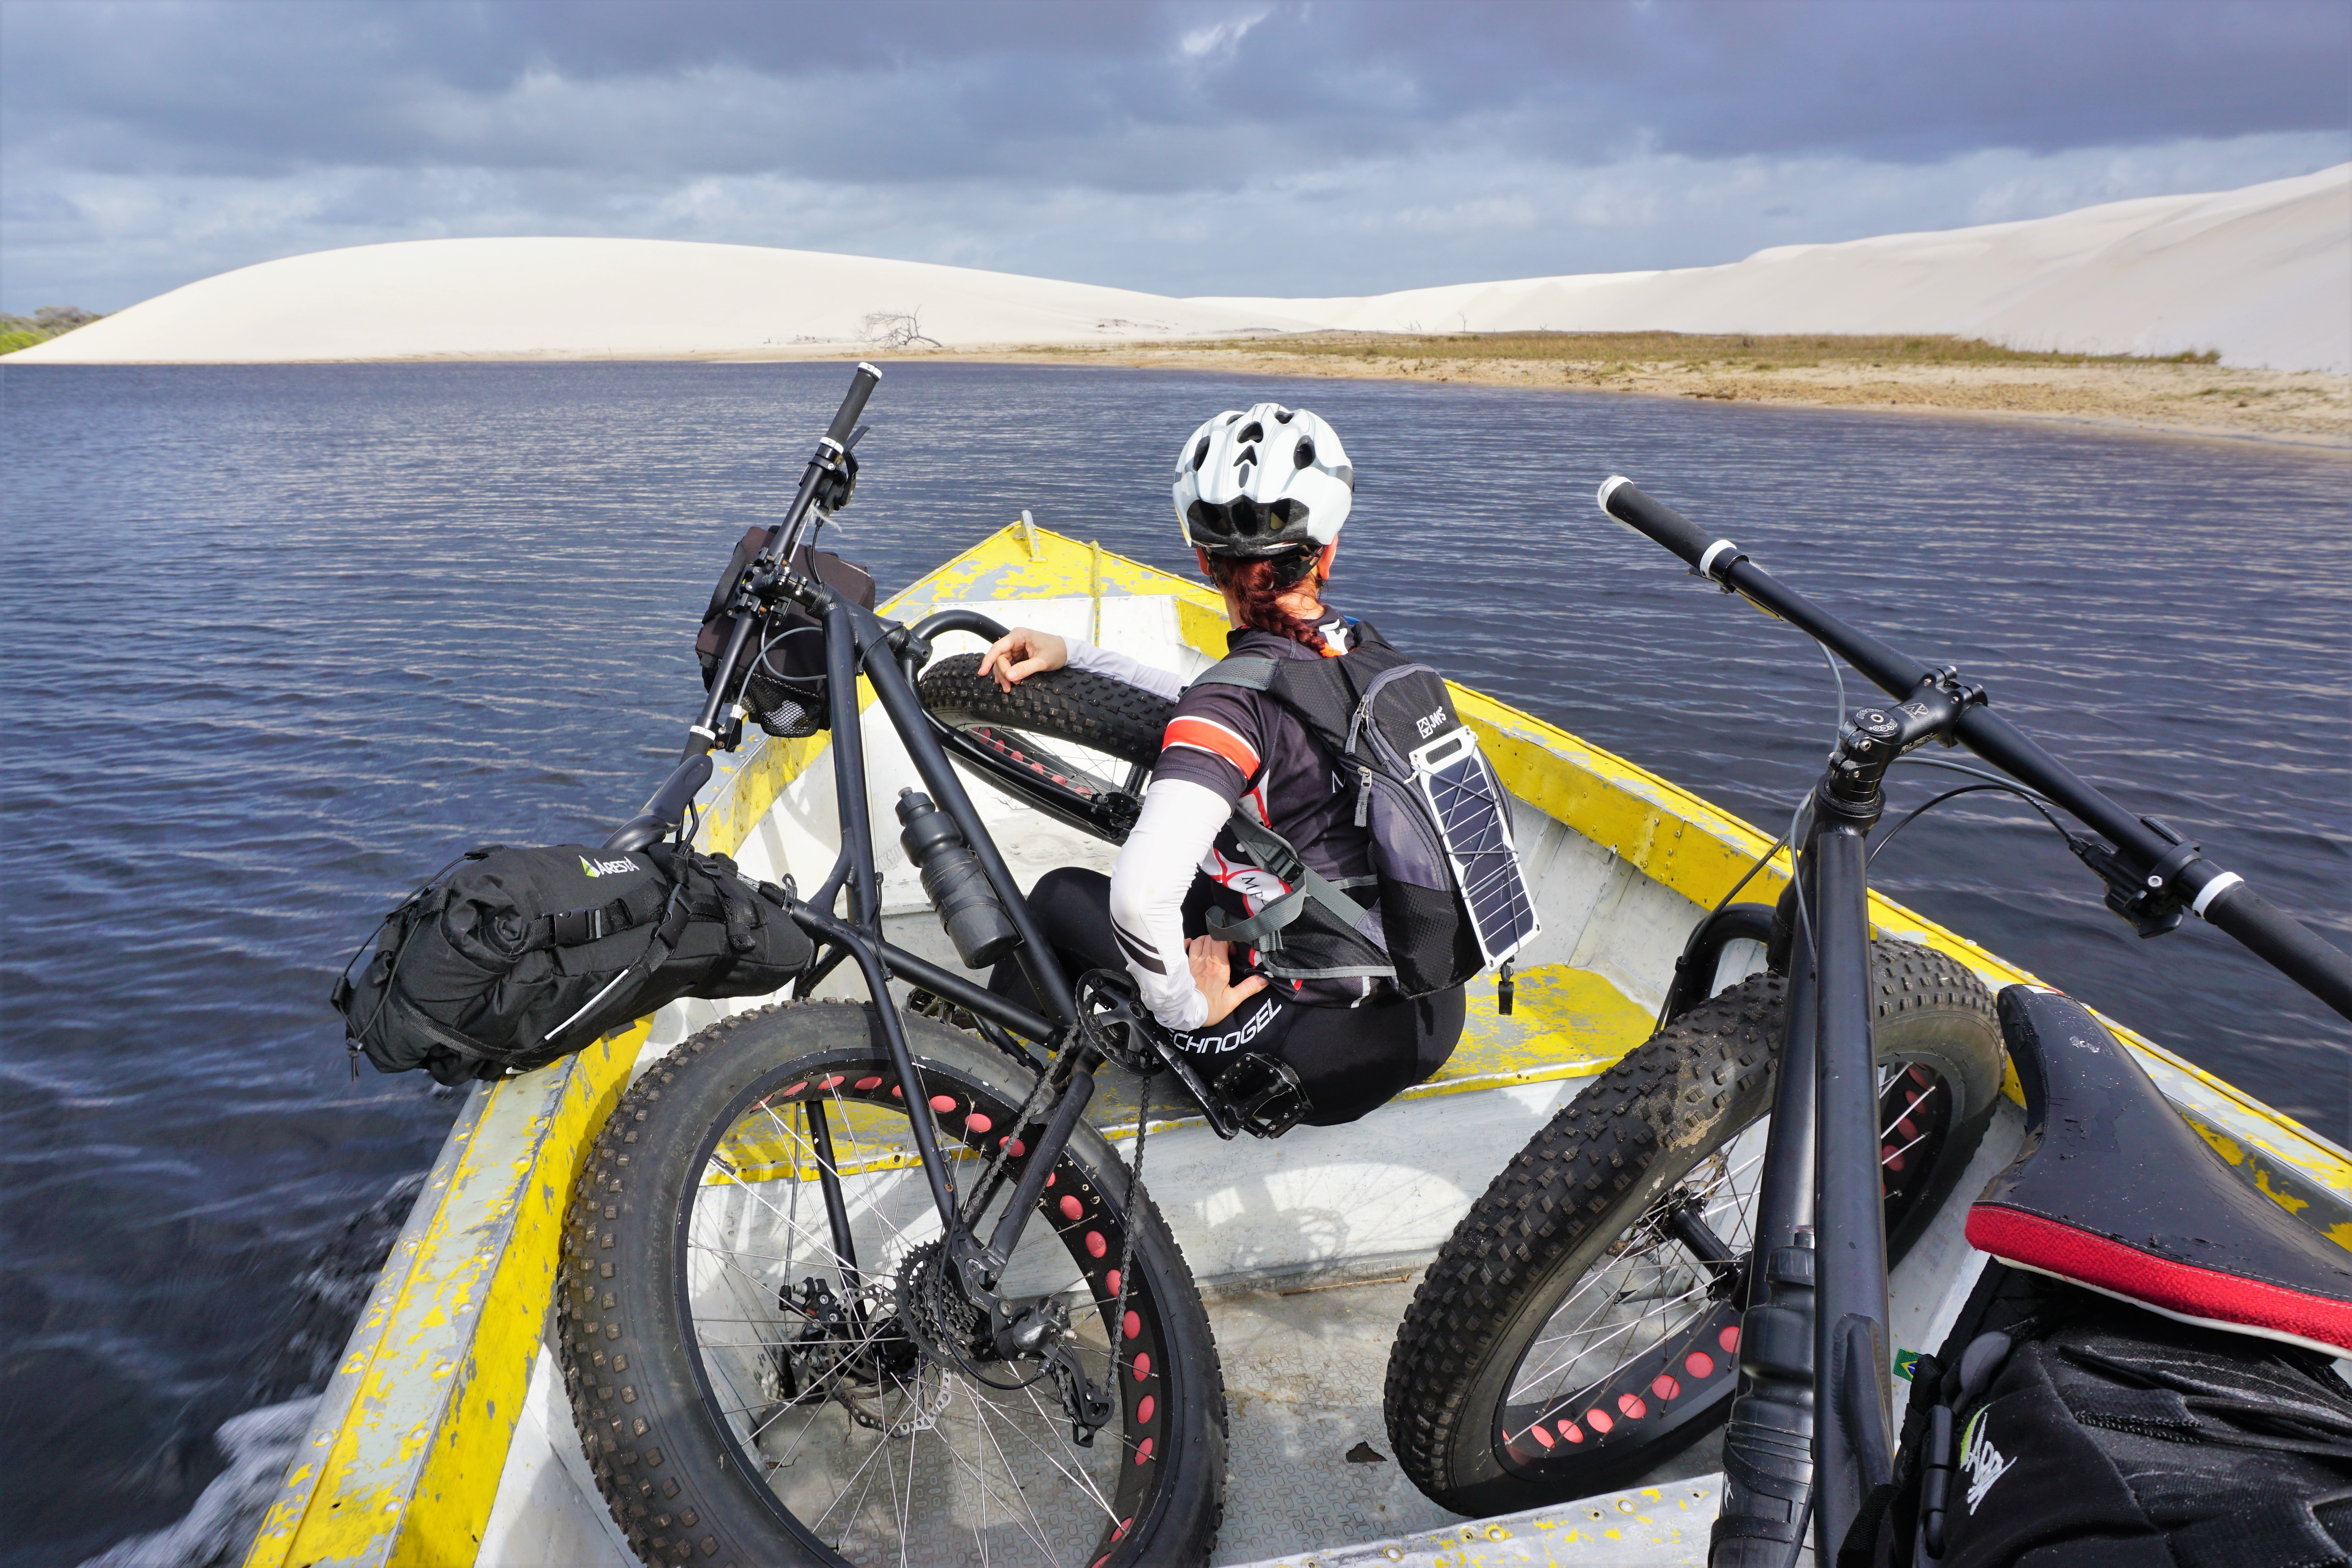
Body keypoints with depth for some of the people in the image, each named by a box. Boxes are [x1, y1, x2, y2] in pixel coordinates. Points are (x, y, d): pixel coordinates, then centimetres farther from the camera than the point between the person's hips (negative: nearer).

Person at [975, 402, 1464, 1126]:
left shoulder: (1240, 696, -23)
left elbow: (1140, 894, -38)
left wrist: (1185, 1004, -18)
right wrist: (1072, 653, 16)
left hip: (1319, 1054, -7)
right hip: (1434, 1009, 7)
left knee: (1060, 897, 9)